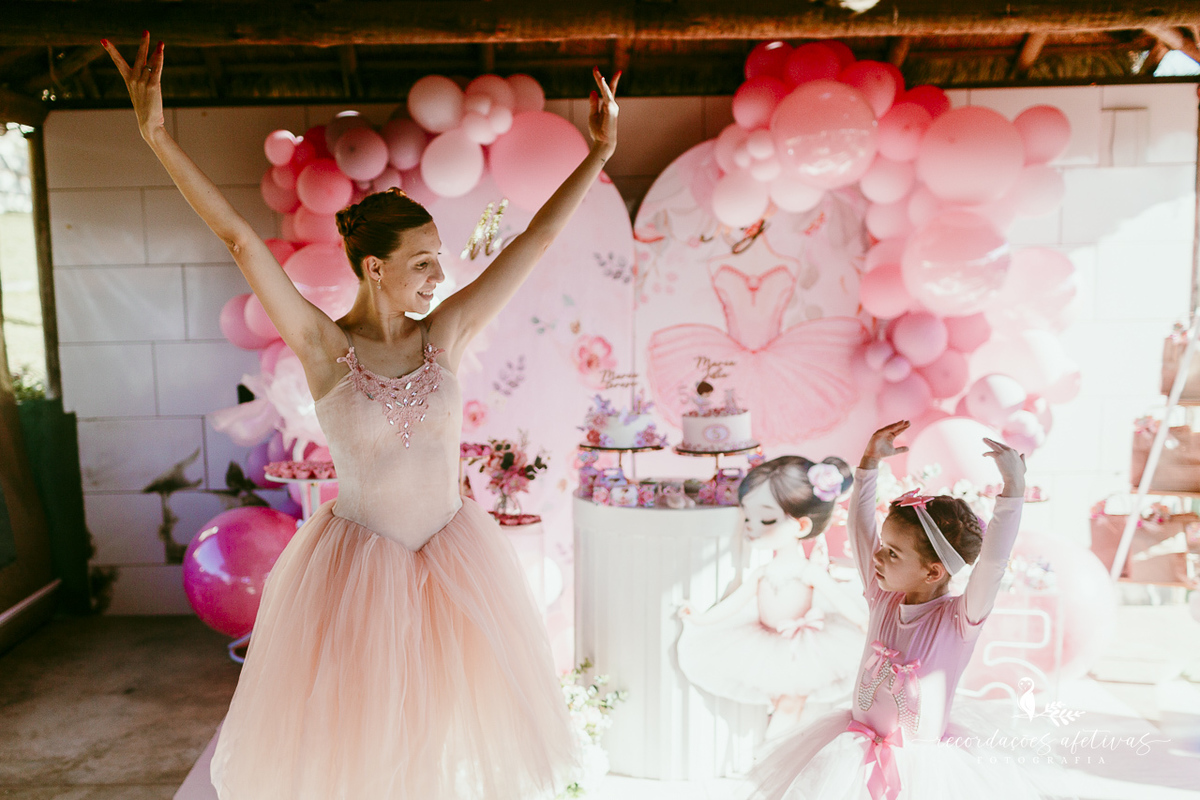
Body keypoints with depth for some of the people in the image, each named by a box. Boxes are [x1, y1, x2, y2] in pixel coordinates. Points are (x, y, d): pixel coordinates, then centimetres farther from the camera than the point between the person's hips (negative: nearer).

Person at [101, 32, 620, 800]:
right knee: (354, 735, 16)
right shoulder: (322, 347, -11)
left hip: (452, 557, 2)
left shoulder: (446, 332, -6)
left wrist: (600, 151, -7)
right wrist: (157, 133, -19)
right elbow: (241, 240, -16)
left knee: (456, 723, 18)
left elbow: (535, 239, -7)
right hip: (358, 567, -2)